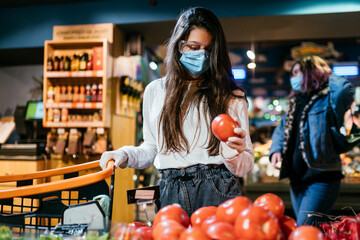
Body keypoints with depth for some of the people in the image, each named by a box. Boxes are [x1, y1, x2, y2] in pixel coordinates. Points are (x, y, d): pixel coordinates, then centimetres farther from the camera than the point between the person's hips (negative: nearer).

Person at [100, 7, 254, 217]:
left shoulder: (231, 97, 3)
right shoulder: (155, 91, 10)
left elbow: (245, 167, 4)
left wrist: (233, 153, -17)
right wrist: (125, 155, 2)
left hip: (218, 194, -2)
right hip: (171, 197, 2)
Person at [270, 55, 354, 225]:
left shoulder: (329, 100, -6)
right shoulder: (295, 102, 16)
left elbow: (345, 90, -28)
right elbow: (282, 128, 22)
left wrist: (328, 77, -8)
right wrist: (276, 150, 2)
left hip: (322, 178, -8)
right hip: (297, 178, 8)